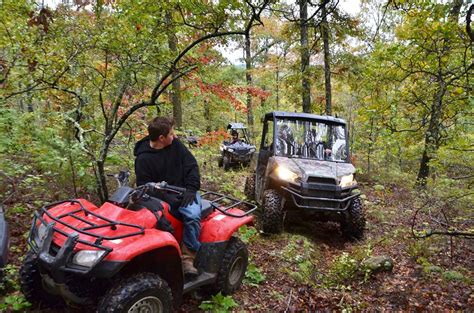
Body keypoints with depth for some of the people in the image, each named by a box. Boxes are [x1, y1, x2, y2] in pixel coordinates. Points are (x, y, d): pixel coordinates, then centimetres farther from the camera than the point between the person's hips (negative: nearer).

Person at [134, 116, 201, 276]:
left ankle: (187, 258, -15)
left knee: (193, 215, -28)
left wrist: (191, 189, -8)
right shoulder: (143, 158, -8)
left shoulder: (175, 144, 2)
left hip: (184, 192, 1)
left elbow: (191, 165, 4)